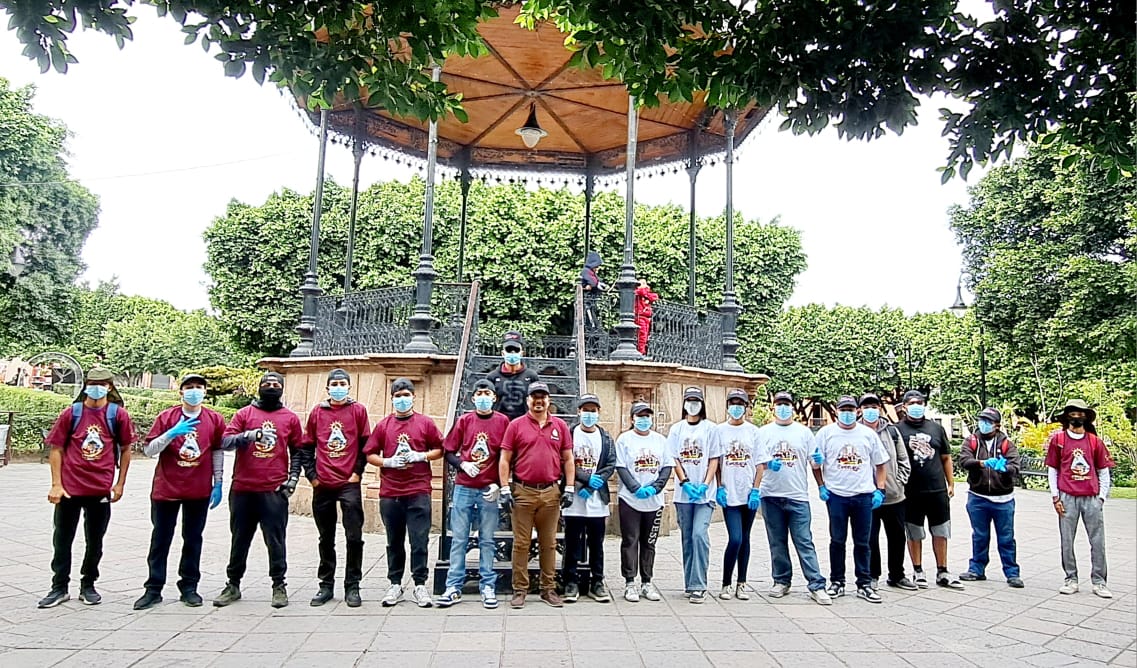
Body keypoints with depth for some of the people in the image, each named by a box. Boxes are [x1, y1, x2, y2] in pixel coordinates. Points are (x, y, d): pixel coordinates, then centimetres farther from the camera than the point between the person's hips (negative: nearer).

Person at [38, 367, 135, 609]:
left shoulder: (118, 415, -1)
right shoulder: (71, 413, 0)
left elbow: (125, 450, 6)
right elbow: (56, 449, 2)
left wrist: (120, 483, 4)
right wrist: (56, 484, -4)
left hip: (101, 489, 0)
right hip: (69, 488, 0)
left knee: (95, 542, 10)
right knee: (62, 539, 9)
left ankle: (88, 586, 25)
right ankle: (59, 588, 23)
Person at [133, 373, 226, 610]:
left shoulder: (215, 419, 1)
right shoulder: (166, 417, -2)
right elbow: (148, 450, -5)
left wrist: (218, 484, 3)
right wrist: (171, 433, -21)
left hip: (199, 491, 1)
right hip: (166, 489, 0)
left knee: (193, 539, 9)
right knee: (161, 539, 7)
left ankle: (189, 587, 19)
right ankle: (153, 589, 17)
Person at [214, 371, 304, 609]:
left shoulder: (290, 418, 8)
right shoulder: (244, 413, 7)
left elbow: (296, 451, 13)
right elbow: (225, 442, -5)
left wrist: (293, 478, 3)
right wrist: (250, 435, -21)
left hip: (275, 490, -1)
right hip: (243, 489, 1)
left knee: (276, 540, 2)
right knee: (240, 539, 12)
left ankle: (279, 586, 13)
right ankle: (233, 585, 24)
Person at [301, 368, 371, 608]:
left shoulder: (358, 410, 2)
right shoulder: (317, 411, 8)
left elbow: (366, 443, 2)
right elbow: (306, 446, 11)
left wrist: (358, 471, -3)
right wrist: (311, 475, 4)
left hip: (350, 484, -2)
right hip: (322, 485, 2)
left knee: (354, 538, -1)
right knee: (326, 539, 12)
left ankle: (352, 587, 10)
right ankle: (326, 586, 23)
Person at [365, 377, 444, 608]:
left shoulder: (426, 423, 4)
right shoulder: (383, 425, 8)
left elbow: (439, 450, 7)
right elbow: (370, 454, 8)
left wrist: (421, 456, -10)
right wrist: (388, 462, -9)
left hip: (419, 492, -2)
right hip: (390, 493, 2)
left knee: (420, 541, -1)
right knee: (394, 542, 11)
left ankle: (420, 585, 8)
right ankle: (395, 584, 22)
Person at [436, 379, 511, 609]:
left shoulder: (503, 422, 2)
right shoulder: (464, 420, 6)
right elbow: (449, 452, 8)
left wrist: (499, 484, -5)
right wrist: (463, 464, -10)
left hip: (489, 491, -1)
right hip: (463, 488, 1)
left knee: (487, 540, 6)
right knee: (459, 539, 5)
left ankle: (488, 586, 13)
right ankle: (454, 587, 11)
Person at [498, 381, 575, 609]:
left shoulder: (560, 426, 7)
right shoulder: (516, 425, 2)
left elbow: (568, 459, 10)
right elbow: (504, 459, 1)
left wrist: (569, 488, 3)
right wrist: (505, 489, -5)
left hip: (551, 493, 2)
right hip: (523, 492, -2)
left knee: (549, 543, 9)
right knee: (521, 543, 4)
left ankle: (548, 589, 20)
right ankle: (519, 590, 14)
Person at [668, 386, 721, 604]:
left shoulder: (710, 428, 3)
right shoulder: (677, 429, 8)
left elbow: (714, 460, 1)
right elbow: (674, 459, 4)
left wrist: (705, 485, -10)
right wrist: (686, 483, -9)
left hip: (705, 492, -2)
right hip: (683, 493, 3)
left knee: (699, 535, -14)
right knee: (687, 538, 9)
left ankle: (698, 585, -9)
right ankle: (689, 584, 18)